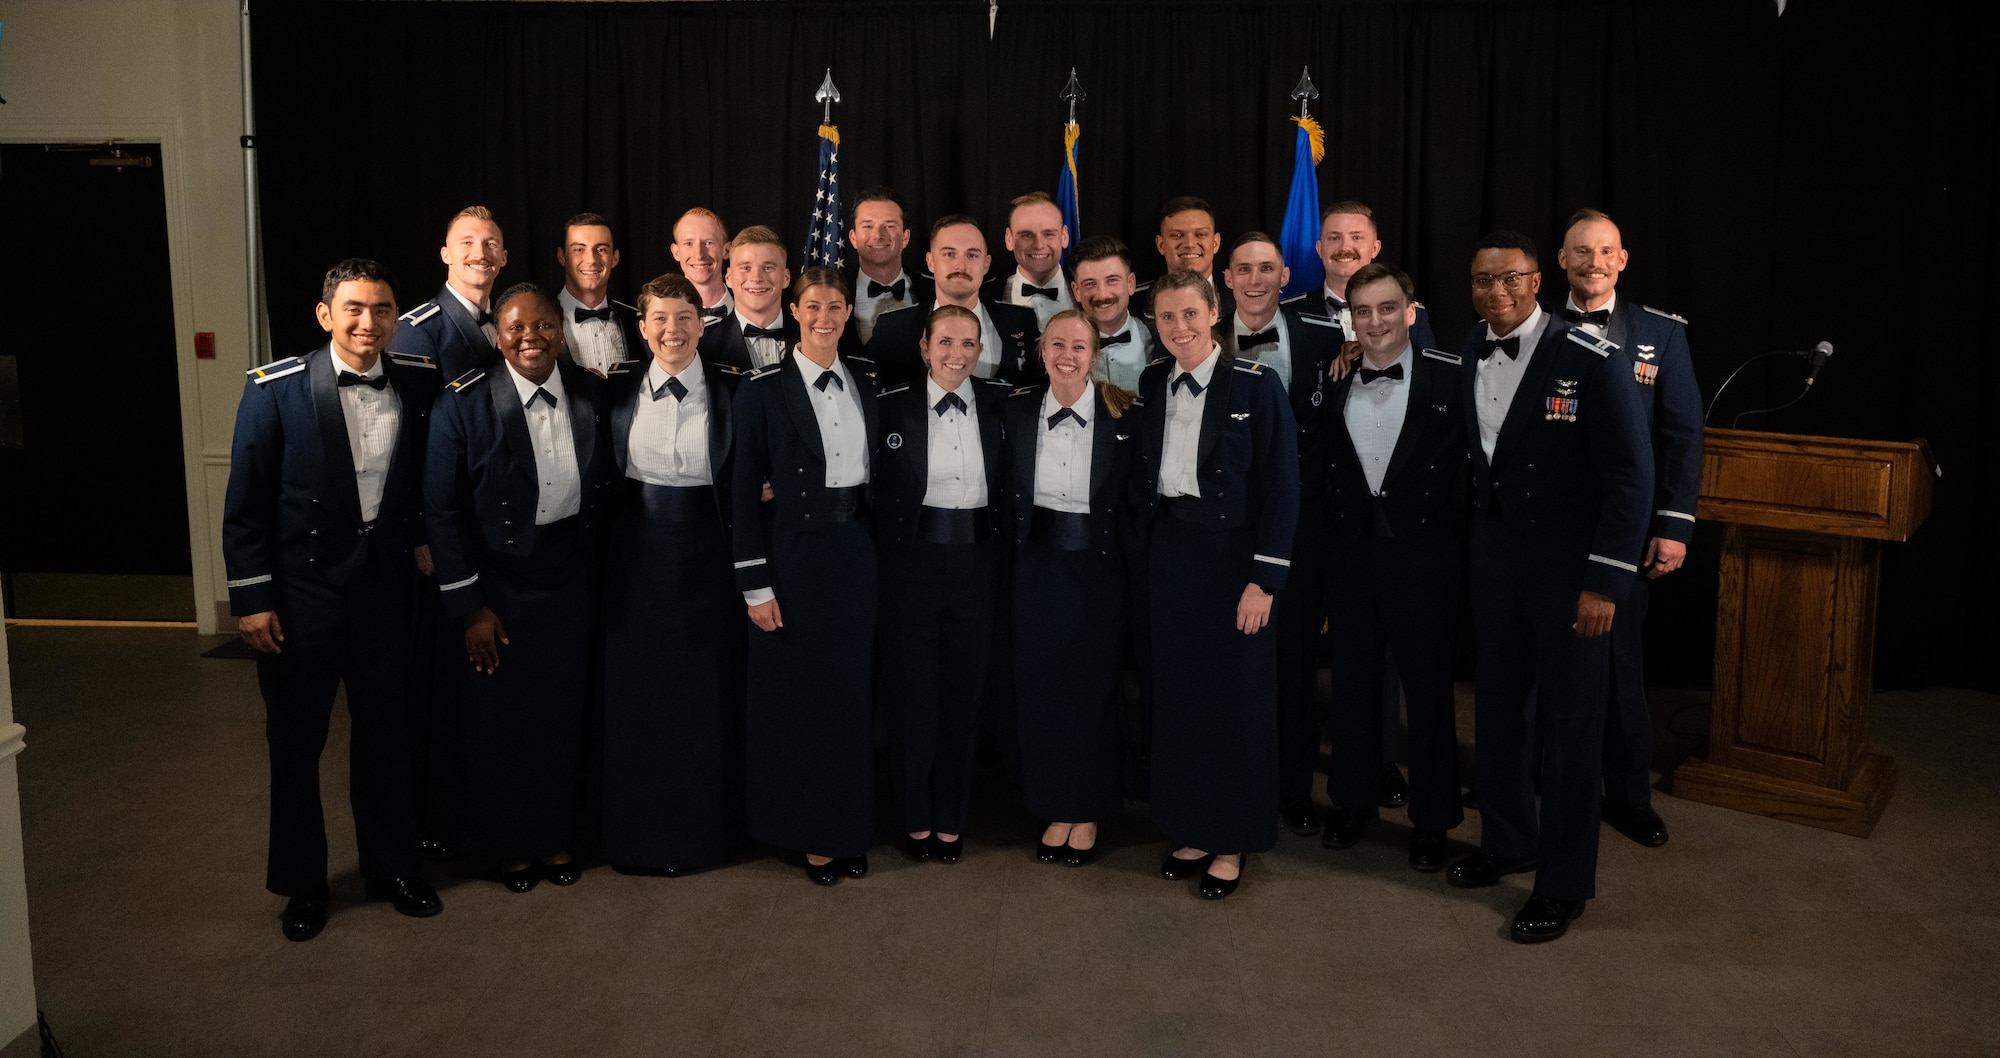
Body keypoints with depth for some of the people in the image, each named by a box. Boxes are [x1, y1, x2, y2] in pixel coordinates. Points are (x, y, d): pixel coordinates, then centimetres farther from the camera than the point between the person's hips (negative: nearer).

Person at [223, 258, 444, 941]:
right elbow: (245, 504, -8)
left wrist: (420, 538, 1)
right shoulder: (276, 390, -11)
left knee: (387, 736, 14)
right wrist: (251, 599, -9)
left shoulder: (420, 384, -3)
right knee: (296, 744, 11)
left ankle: (392, 867, 31)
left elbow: (424, 476, 13)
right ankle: (302, 884, 28)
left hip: (385, 586, 3)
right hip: (301, 595, -2)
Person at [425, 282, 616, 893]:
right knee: (500, 717, 7)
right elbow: (443, 509, -10)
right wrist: (468, 606, -12)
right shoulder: (464, 403, -11)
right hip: (498, 583, -3)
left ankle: (555, 835, 30)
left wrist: (599, 575, 3)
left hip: (570, 581, 3)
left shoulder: (591, 395, -2)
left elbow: (605, 487, 6)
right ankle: (506, 845, 27)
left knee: (563, 714, 12)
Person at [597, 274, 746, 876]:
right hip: (636, 552, 2)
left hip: (706, 554, -1)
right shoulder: (620, 394, 3)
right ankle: (636, 831, 23)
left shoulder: (730, 395, -2)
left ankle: (701, 829, 23)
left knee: (704, 691, 7)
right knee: (634, 691, 8)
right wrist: (606, 548, 0)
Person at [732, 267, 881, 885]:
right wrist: (755, 584, -10)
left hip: (856, 551, 4)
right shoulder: (763, 391, -7)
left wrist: (876, 546, 4)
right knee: (798, 694, 5)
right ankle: (806, 833, 20)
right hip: (794, 552, -4)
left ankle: (846, 829, 26)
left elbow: (878, 472, 12)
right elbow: (745, 494, -7)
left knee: (850, 692, 12)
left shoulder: (865, 381, 6)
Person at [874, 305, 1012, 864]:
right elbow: (876, 489, 1)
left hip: (977, 560, 2)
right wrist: (882, 559, -6)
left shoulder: (1000, 402, 2)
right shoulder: (893, 405, -2)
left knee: (964, 692, 9)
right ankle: (916, 817, 21)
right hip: (913, 560, -1)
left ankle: (951, 817, 23)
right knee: (912, 692, 6)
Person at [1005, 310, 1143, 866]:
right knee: (1039, 688, 8)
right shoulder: (1018, 411, 0)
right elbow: (1007, 491, 7)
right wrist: (1012, 551, 1)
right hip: (1036, 565, 2)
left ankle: (1087, 814, 25)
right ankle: (1054, 811, 24)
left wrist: (1132, 564, -6)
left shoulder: (1124, 415, -7)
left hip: (1097, 567, -2)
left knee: (1093, 690, 8)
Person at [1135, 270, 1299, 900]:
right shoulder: (1151, 385, 7)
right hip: (1168, 554, 5)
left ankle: (1232, 843, 17)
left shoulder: (1255, 385, -8)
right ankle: (1192, 829, 24)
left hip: (1232, 552, -4)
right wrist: (1146, 543, -1)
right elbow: (1144, 477, 11)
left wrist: (1263, 578, -15)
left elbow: (1281, 486, -11)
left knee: (1236, 697, 2)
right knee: (1178, 693, 9)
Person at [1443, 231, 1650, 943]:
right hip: (1495, 549, 6)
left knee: (1569, 718, 3)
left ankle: (1565, 882, 17)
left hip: (1570, 561, -5)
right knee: (1498, 702, 16)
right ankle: (1508, 840, 35)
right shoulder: (1467, 355, 1)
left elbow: (1631, 476, -16)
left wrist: (1604, 581, -18)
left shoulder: (1591, 361, -16)